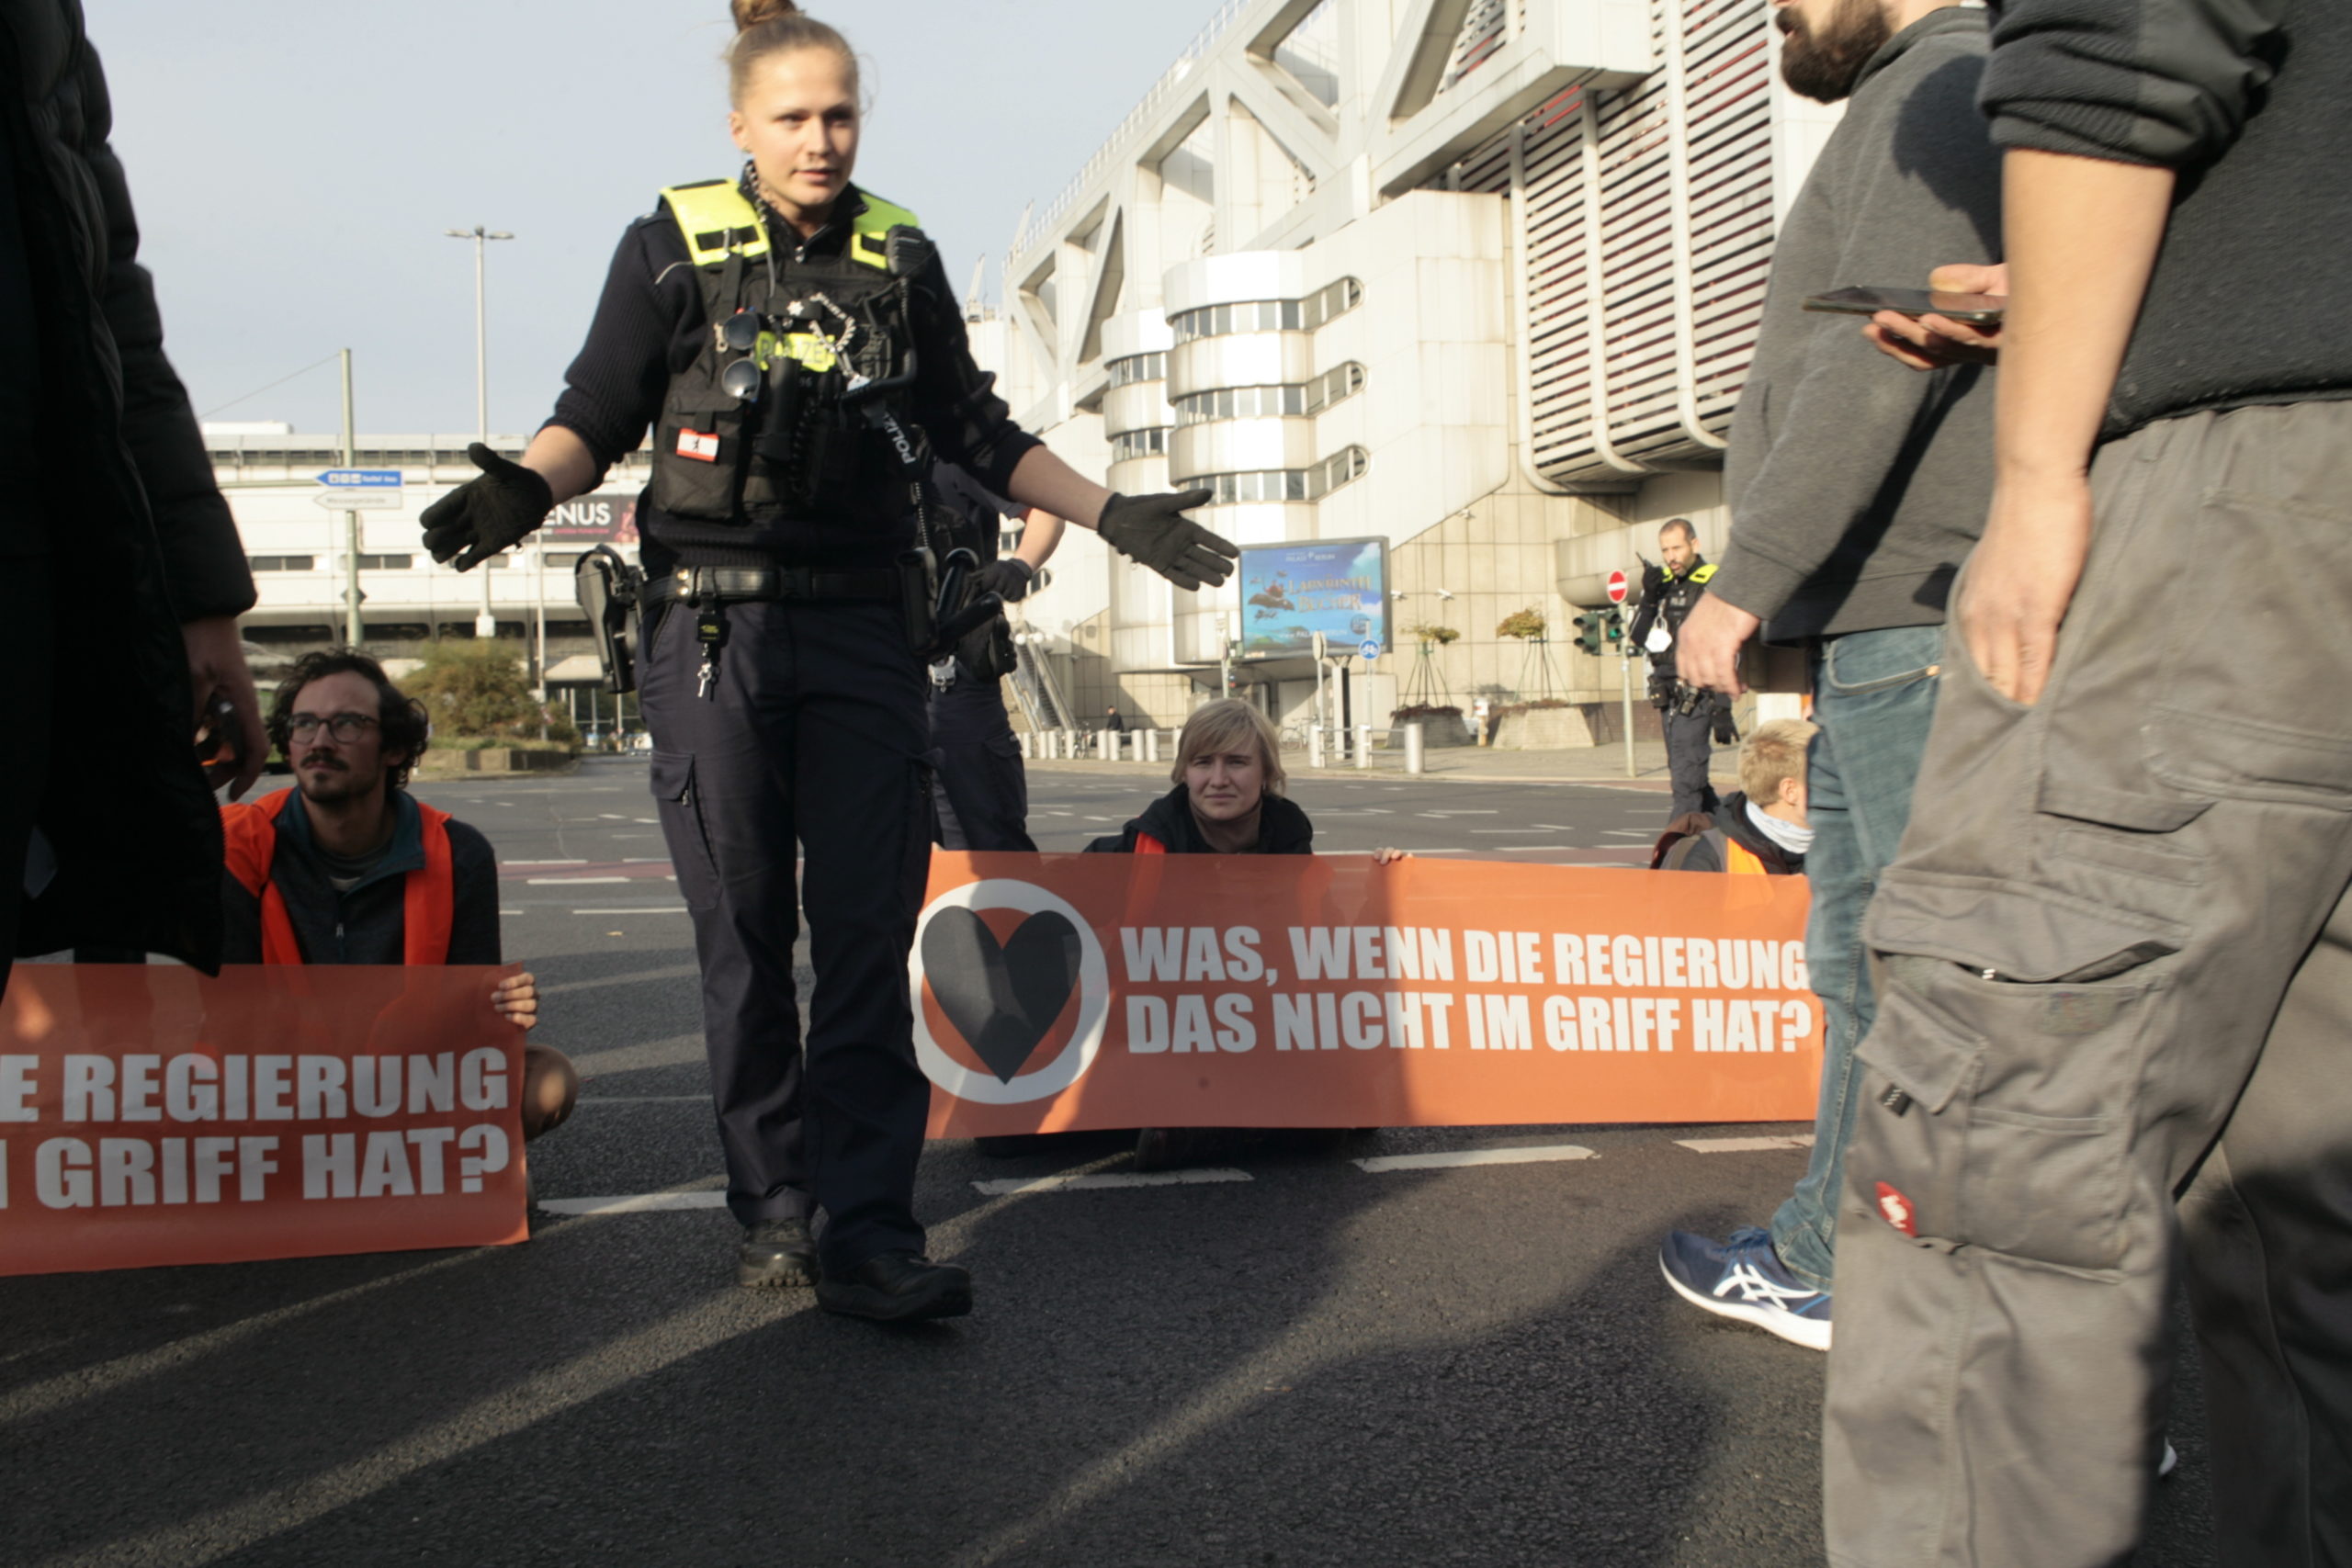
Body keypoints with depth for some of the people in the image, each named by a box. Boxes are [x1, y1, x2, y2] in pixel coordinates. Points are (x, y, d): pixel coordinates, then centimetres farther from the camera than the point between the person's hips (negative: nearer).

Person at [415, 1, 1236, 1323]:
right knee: (745, 937, 2)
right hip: (715, 623, -1)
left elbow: (978, 432, 19)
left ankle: (870, 1236, -3)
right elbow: (596, 418, 2)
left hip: (868, 629, 2)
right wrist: (523, 491, -19)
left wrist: (1113, 513, 12)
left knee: (870, 939, -5)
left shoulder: (904, 259, 13)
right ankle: (773, 1209, 16)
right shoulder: (673, 247, 6)